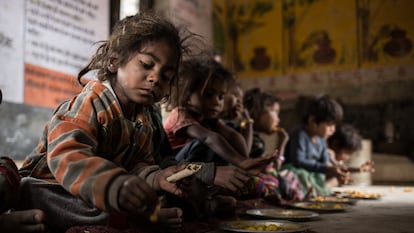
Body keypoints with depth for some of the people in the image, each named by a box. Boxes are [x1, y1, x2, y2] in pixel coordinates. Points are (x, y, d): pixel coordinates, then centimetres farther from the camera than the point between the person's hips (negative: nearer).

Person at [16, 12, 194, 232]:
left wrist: (155, 178, -29)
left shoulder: (147, 119, 5)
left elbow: (138, 165, -3)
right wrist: (116, 185, -57)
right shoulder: (90, 103, -21)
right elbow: (68, 158, -38)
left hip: (97, 195, 6)